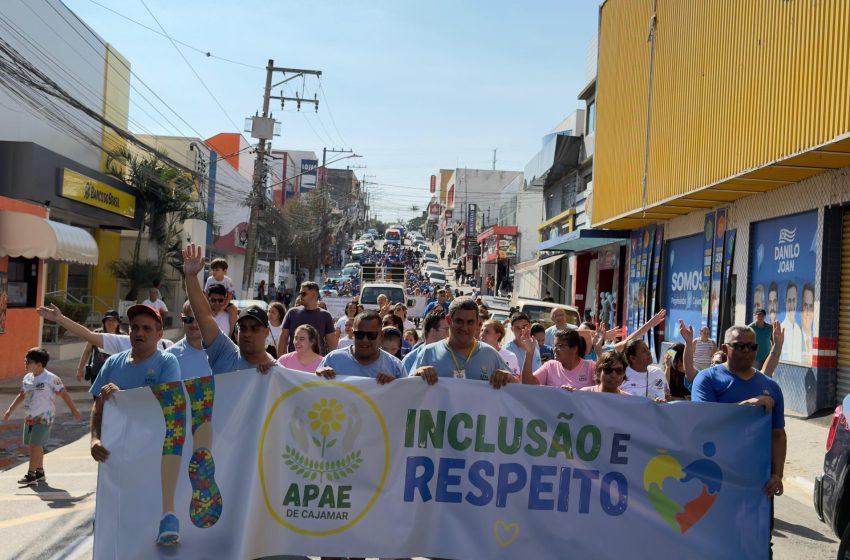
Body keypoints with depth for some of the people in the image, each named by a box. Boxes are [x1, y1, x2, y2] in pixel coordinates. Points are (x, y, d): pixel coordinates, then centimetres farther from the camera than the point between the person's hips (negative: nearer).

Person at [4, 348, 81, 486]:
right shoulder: (27, 378, 7)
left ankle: (31, 475, -6)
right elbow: (21, 396, 21)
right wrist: (9, 411, 18)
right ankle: (40, 472, 23)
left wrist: (74, 410, -8)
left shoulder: (51, 378, -13)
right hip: (30, 417, 7)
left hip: (44, 418, -7)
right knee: (36, 446, 12)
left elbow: (64, 394, -9)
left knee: (35, 445, -11)